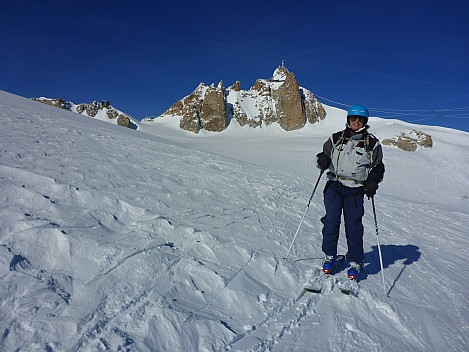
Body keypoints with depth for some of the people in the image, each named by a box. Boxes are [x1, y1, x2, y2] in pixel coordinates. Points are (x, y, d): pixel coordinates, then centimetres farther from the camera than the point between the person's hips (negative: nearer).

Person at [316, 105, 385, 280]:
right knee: (331, 222, 0)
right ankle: (330, 255, 18)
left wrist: (373, 181, -6)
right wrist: (323, 159, -8)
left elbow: (378, 167, 13)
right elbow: (325, 153, 17)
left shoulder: (372, 143, 8)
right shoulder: (336, 138, 10)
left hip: (355, 190, -1)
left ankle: (355, 261, 16)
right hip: (334, 186, 1)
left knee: (353, 226, 0)